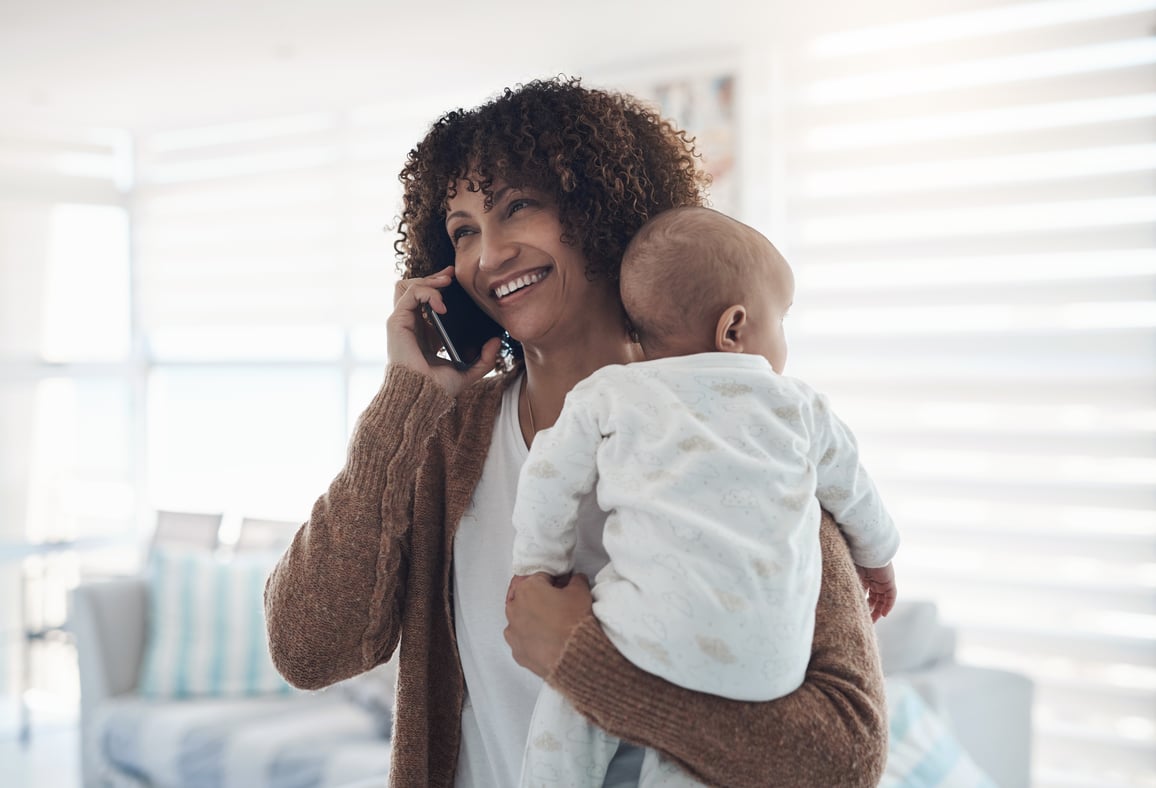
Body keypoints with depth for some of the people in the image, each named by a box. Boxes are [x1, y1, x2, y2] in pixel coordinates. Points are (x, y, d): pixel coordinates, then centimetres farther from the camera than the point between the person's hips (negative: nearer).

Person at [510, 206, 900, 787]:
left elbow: (550, 480, 11)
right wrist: (877, 558, 51)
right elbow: (852, 490, 31)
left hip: (661, 636, -2)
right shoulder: (798, 405, 18)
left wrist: (538, 568, 27)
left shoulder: (608, 394, 11)